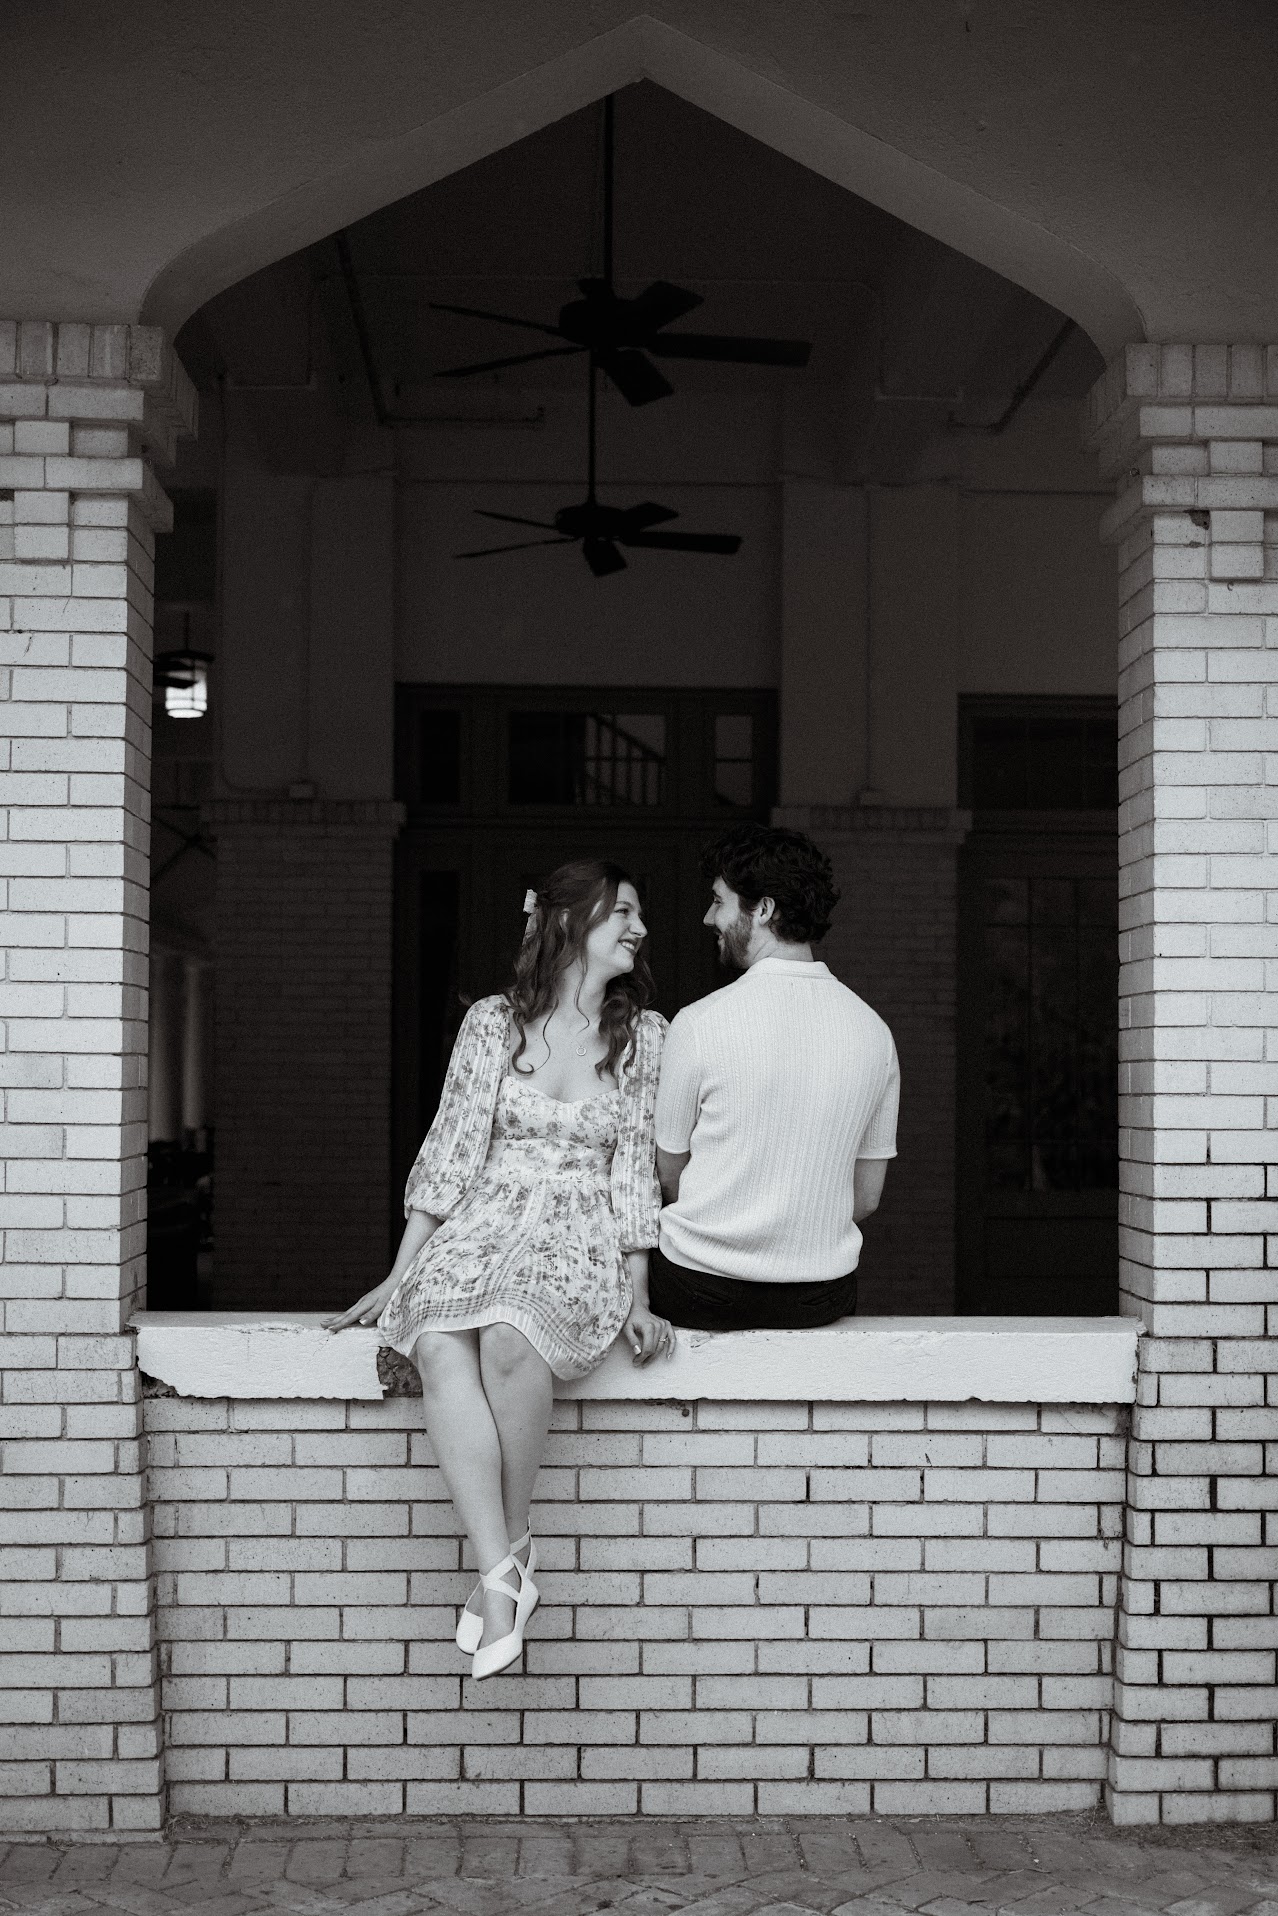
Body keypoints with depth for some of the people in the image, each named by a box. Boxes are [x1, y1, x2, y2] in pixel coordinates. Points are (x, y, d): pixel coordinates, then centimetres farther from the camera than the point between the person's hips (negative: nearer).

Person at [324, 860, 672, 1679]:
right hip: (481, 1227, 1)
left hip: (580, 1241, -1)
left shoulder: (646, 1036, 9)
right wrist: (401, 1272, 4)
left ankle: (512, 1549, -19)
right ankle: (501, 1573, -32)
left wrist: (636, 1296, 0)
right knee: (438, 1344, -33)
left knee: (509, 1337, -36)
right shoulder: (492, 1022, 9)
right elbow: (452, 1150, 8)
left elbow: (636, 1170, 7)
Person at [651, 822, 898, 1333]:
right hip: (821, 1300, 4)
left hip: (699, 1292, -3)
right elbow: (867, 1196, 7)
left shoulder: (698, 1023, -12)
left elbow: (667, 1174, -1)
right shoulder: (873, 1031, 0)